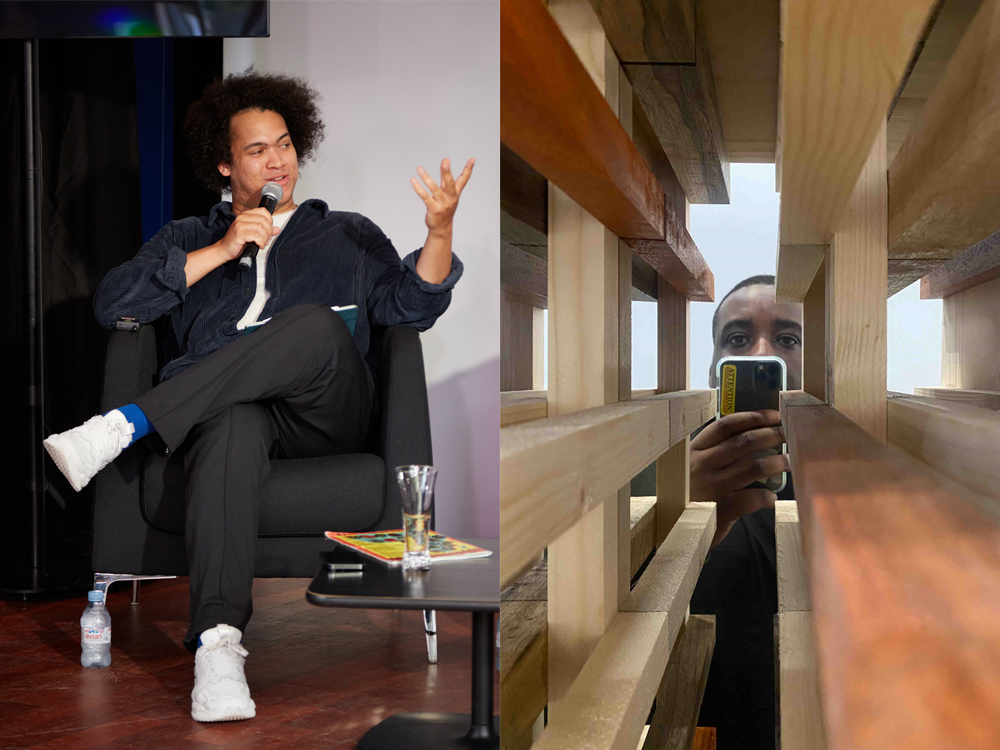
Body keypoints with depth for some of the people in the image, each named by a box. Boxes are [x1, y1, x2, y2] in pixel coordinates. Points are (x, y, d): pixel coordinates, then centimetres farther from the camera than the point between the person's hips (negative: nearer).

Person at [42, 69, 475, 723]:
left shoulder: (348, 234, 30)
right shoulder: (188, 239, 30)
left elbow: (411, 306, 12)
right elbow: (111, 305, 11)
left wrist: (440, 230, -7)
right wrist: (220, 251, 4)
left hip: (326, 416, 1)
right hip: (225, 406, 0)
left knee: (316, 324, -34)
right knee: (230, 423, -39)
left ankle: (124, 426, -37)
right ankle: (218, 642, -53)